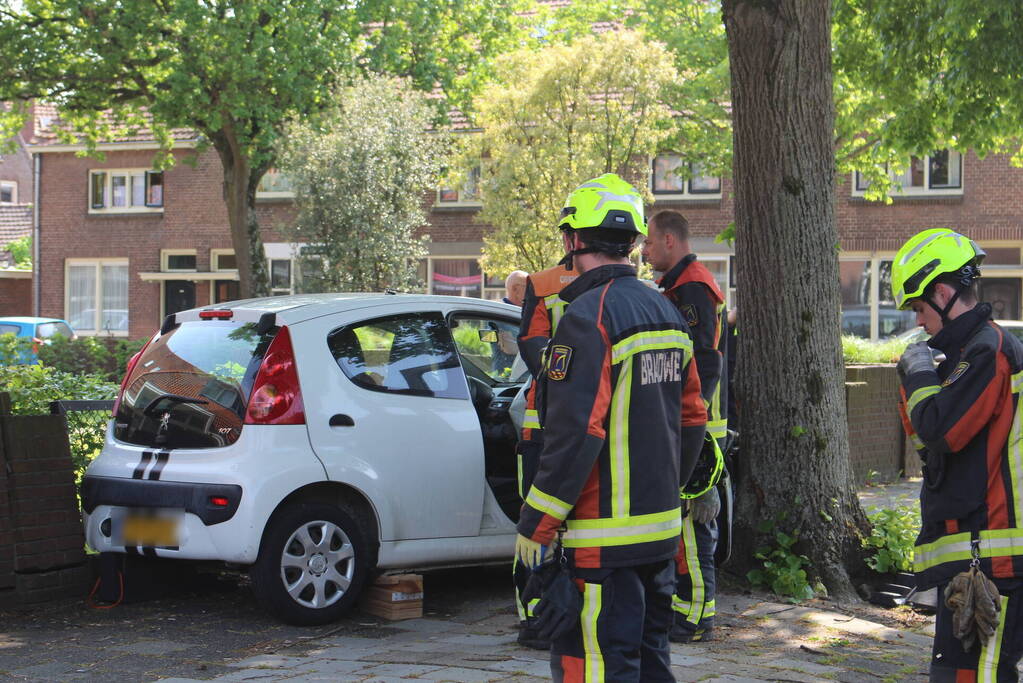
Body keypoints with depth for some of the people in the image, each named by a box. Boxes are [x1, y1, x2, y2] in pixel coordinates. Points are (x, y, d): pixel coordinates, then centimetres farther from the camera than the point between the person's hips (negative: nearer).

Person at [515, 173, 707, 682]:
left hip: (605, 538, -9)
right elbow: (691, 419, 18)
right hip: (661, 529, 9)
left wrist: (535, 525, -17)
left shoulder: (589, 316, -16)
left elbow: (574, 434, -22)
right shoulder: (666, 314, 13)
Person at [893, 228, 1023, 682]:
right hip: (969, 550, 11)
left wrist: (920, 374, -6)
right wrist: (913, 381, 10)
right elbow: (926, 442, 23)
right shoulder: (969, 351, 20)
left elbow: (941, 431, -21)